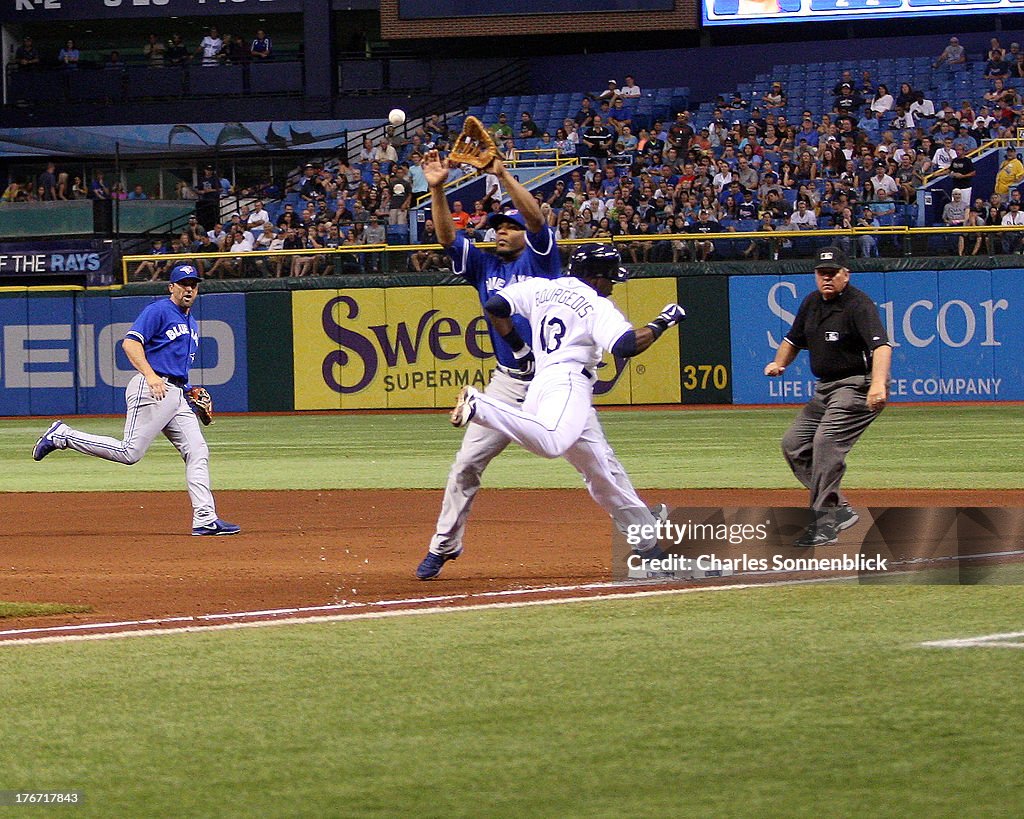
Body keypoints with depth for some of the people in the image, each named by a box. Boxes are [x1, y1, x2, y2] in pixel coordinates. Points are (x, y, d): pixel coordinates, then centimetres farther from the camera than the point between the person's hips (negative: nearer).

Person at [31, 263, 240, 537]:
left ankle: (205, 519, -1)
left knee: (197, 452, 0)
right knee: (130, 451, -15)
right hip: (151, 391, -9)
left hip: (176, 394, 9)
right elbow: (130, 343, -16)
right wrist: (151, 376, -28)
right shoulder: (158, 311, -3)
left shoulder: (191, 324, 25)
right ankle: (62, 436, -2)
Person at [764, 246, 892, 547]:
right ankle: (840, 509, 11)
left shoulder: (859, 304, -17)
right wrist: (779, 363, 3)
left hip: (858, 386, -10)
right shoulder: (812, 303, 9)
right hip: (825, 389, 10)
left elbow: (882, 345, -32)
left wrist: (878, 384, -48)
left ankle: (825, 524, -22)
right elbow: (794, 339, 24)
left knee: (826, 442, -24)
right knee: (794, 443, 8)